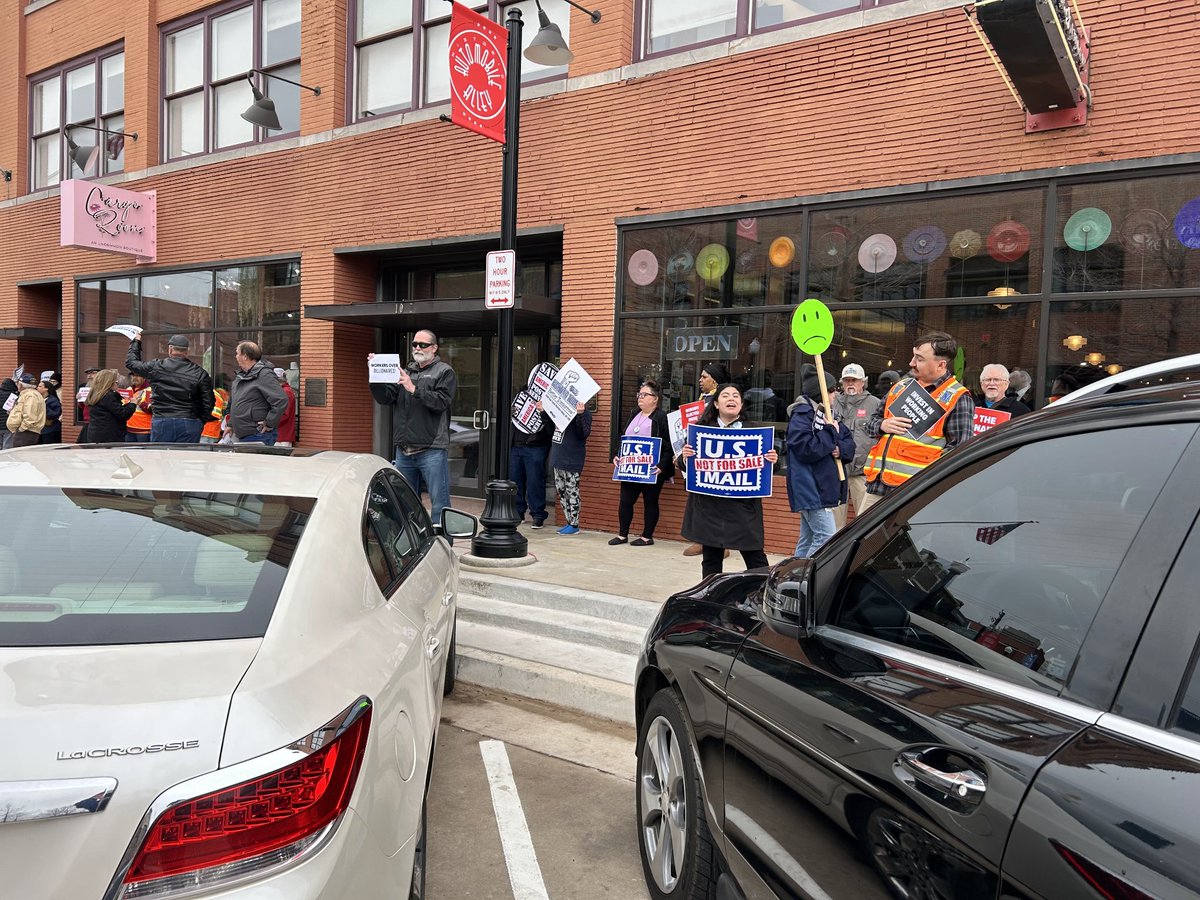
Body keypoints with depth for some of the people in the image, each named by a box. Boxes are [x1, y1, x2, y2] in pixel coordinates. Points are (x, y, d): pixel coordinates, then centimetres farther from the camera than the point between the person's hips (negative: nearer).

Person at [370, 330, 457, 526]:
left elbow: (442, 402, -14)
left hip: (432, 450, -6)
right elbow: (386, 398, 10)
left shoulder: (445, 372, 2)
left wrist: (414, 389, -20)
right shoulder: (405, 371, 18)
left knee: (439, 503, -5)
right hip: (404, 450, 6)